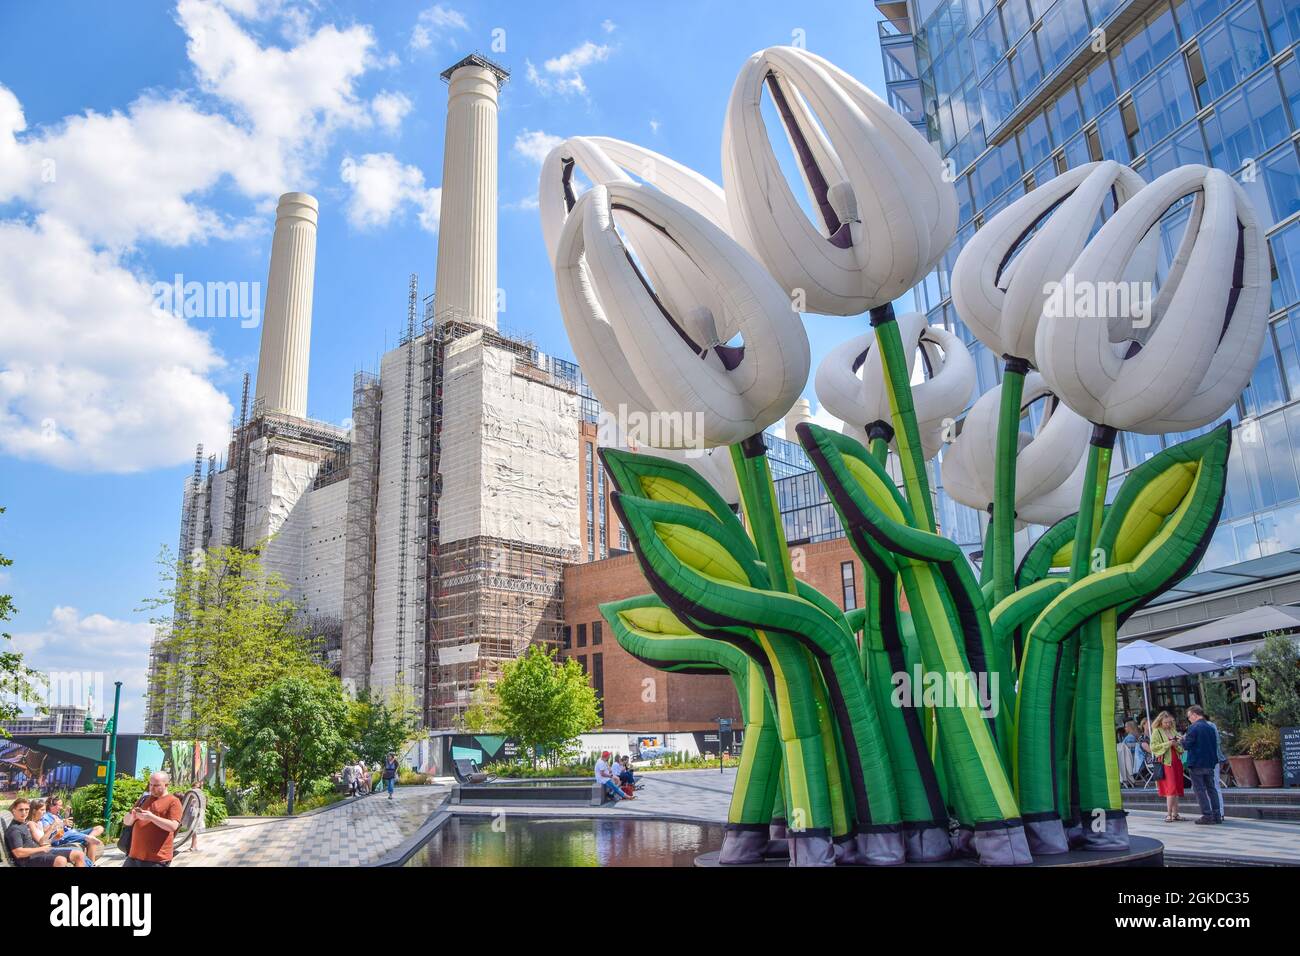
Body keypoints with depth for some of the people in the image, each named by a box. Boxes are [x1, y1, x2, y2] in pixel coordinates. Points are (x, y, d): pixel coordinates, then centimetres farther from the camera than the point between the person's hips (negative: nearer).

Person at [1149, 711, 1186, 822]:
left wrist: (1178, 743, -5)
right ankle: (1169, 814, -7)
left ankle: (1175, 814, 11)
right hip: (1165, 763, -6)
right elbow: (1153, 747, -10)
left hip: (1176, 762, 6)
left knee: (1177, 789, 6)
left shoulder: (1173, 730, 15)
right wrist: (1168, 744, -16)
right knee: (1171, 789, -10)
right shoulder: (1157, 732, -2)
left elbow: (1180, 748, 18)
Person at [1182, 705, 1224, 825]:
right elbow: (1215, 744, 16)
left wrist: (1183, 739, 5)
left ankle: (1207, 815, -2)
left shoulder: (1193, 728, -14)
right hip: (1210, 763, 7)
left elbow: (1186, 745, -14)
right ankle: (1217, 815, 12)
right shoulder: (1211, 727, 8)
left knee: (1200, 790, -1)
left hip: (1196, 764, -7)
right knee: (1211, 789, 12)